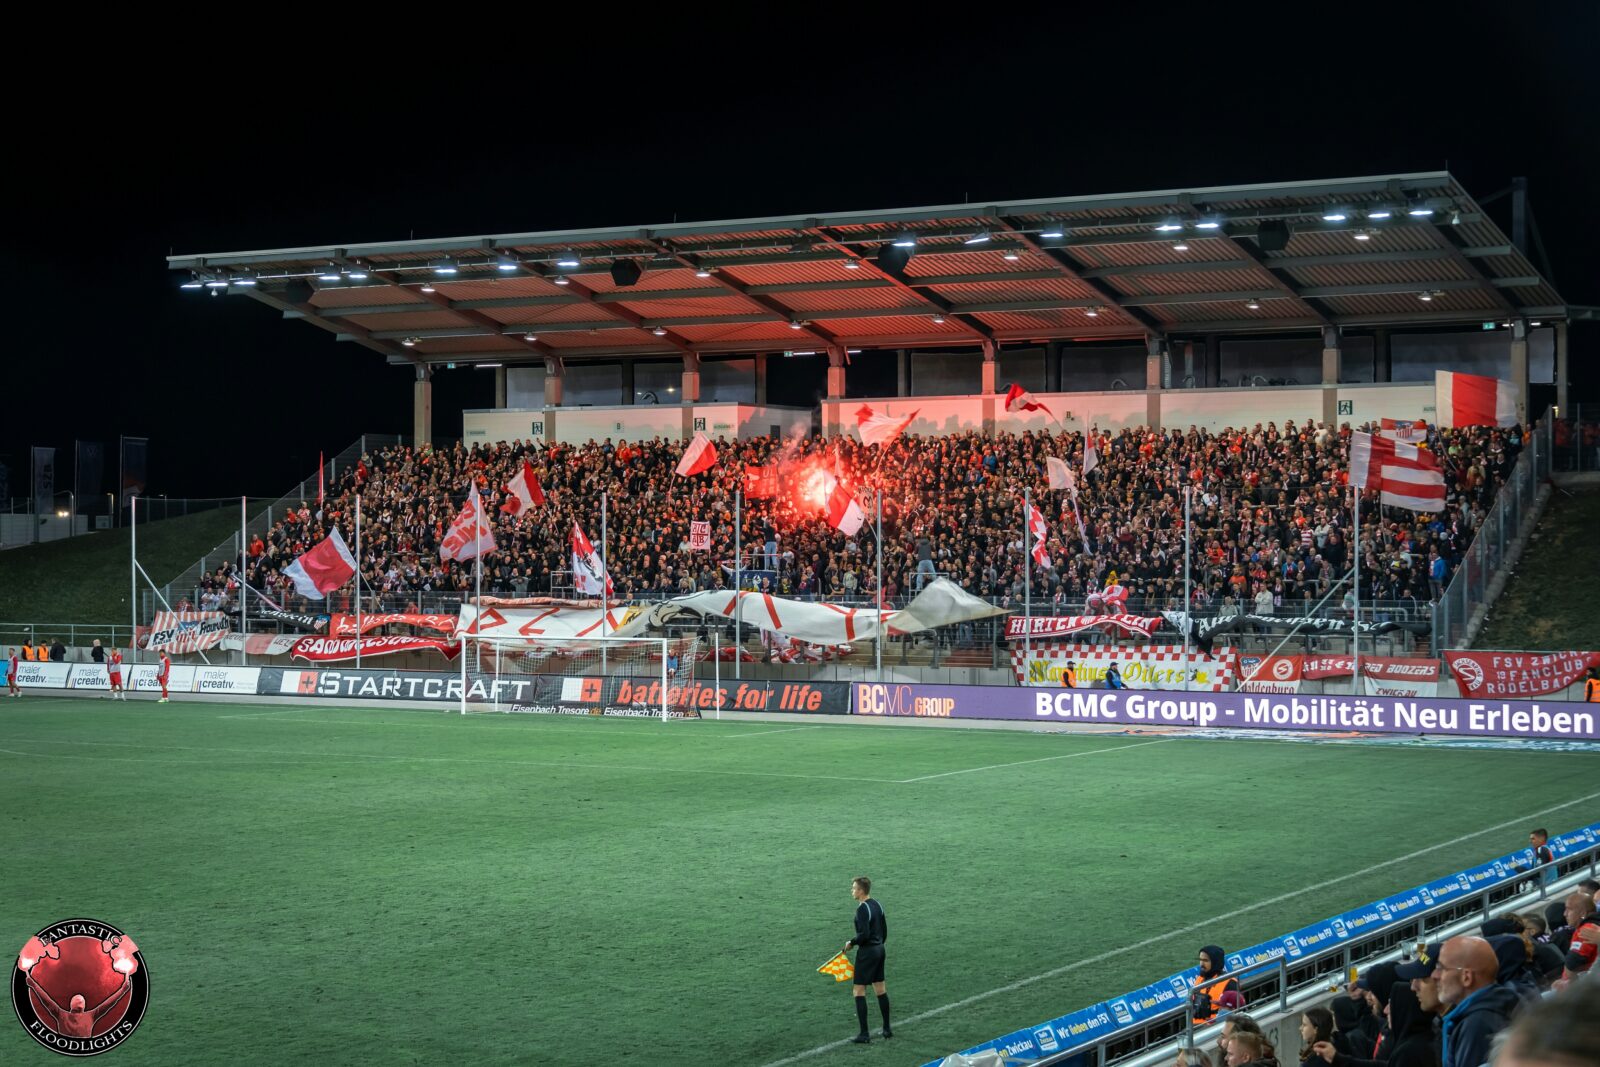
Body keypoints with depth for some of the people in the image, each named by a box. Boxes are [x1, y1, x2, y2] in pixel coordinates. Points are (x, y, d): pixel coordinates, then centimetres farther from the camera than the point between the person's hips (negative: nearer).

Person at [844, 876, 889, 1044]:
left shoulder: (862, 909, -19)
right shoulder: (877, 905, 8)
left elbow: (864, 934, -25)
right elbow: (884, 929, 14)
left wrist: (851, 943, -10)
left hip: (866, 952, -9)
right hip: (879, 950, 9)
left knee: (859, 992, -3)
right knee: (880, 989, 16)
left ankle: (864, 1035, -4)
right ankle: (887, 1029, 23)